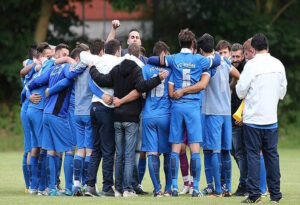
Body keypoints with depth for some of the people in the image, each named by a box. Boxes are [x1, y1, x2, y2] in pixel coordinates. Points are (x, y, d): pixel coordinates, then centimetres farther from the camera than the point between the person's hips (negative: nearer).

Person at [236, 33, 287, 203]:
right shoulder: (278, 65, 3)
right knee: (272, 154, 9)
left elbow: (241, 91, -9)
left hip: (253, 118, -4)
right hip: (272, 118, 4)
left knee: (253, 154, 0)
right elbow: (283, 91, 12)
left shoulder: (252, 64, -12)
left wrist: (245, 94, 13)